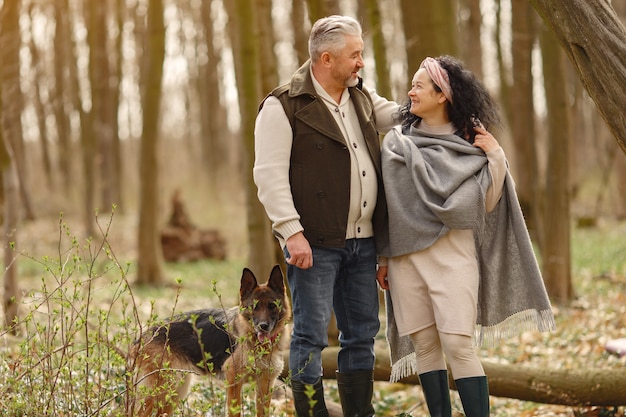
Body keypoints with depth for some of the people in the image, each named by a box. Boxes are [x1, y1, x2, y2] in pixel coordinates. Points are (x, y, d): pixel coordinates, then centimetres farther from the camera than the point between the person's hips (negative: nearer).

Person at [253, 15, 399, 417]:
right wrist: (292, 231, -20)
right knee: (311, 335, -2)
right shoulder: (284, 106, -9)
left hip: (362, 240, 7)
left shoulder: (362, 96, 13)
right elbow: (269, 174, -14)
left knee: (362, 332, 12)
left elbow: (399, 115, 24)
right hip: (314, 243, -7)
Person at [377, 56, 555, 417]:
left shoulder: (469, 145, 3)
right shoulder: (397, 142, 9)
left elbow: (486, 203, 1)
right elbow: (385, 202, 11)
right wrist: (382, 256, 10)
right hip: (406, 253, 3)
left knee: (457, 344, -11)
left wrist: (497, 158, -9)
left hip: (452, 253, -3)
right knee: (424, 343, 4)